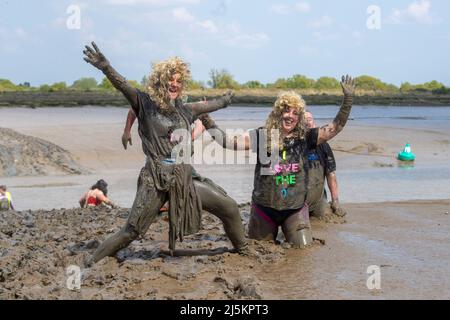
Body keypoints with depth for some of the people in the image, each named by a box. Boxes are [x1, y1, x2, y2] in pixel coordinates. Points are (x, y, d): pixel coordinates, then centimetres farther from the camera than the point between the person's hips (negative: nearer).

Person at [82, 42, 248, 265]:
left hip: (185, 180, 6)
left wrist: (224, 100, 53)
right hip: (156, 181, -6)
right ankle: (93, 262, 4)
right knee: (131, 231, -11)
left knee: (229, 207, 8)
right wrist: (105, 67, -35)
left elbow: (206, 107, 35)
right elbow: (122, 85, -18)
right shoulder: (145, 104, -1)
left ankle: (242, 249, 29)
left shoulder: (183, 110, 14)